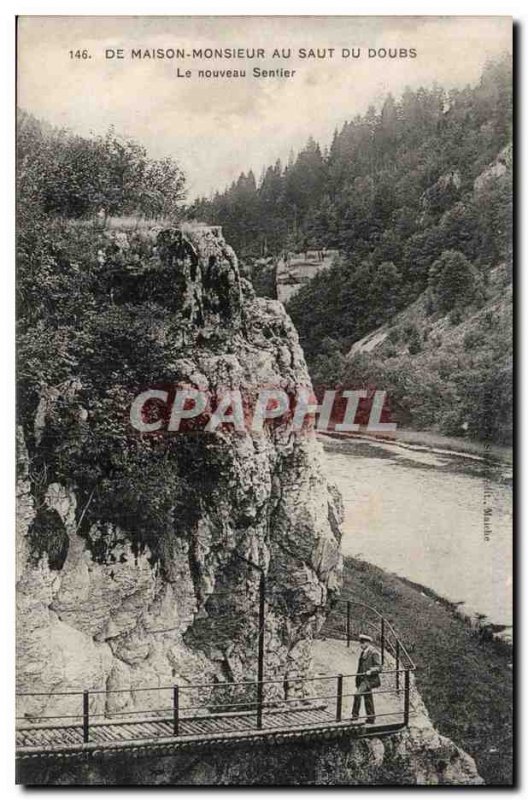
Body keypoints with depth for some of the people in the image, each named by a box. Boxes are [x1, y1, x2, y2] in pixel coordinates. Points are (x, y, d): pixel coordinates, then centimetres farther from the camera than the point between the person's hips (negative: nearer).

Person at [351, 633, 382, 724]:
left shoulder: (374, 652, -11)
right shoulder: (363, 652, 15)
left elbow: (378, 667, -14)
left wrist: (370, 671, -29)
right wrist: (358, 676, 26)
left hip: (369, 679, -9)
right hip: (362, 679, 9)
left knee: (357, 694, -21)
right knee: (368, 699, 13)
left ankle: (355, 715, -16)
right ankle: (371, 719, 21)